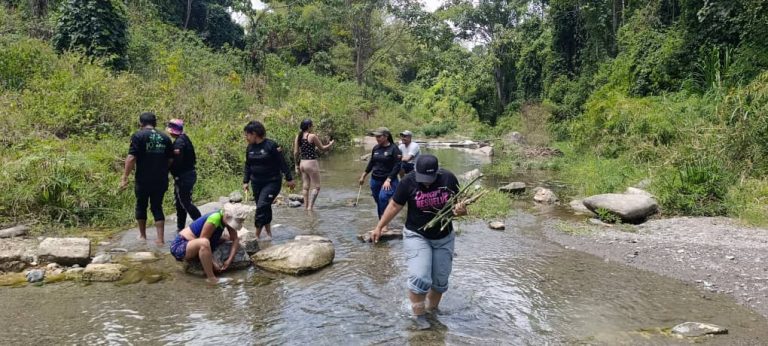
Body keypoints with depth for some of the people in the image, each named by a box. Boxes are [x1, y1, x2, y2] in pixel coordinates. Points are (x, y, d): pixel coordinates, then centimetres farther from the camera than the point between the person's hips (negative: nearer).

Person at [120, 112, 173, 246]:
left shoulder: (138, 136, -7)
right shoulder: (165, 137, 6)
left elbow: (131, 158, -15)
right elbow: (170, 159, 7)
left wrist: (125, 177, -12)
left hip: (143, 180, -3)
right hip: (161, 180, 3)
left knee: (141, 206, 16)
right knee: (157, 207, 9)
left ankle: (142, 235, 28)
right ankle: (160, 238, 1)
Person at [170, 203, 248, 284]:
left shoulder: (227, 218, -6)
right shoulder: (214, 219, -29)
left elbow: (235, 240, -3)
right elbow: (203, 243, -27)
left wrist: (229, 260, -14)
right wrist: (214, 262, -25)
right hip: (180, 246, -8)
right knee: (204, 242, -38)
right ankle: (211, 278, -28)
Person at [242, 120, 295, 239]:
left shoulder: (270, 145, -12)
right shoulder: (250, 148, 6)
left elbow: (282, 163, -9)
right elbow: (247, 166, 15)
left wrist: (289, 179, -8)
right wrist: (245, 181, 9)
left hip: (272, 182, -6)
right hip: (256, 183, 6)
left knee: (262, 206, -15)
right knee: (264, 208, 10)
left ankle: (257, 235, -7)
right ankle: (268, 233, 23)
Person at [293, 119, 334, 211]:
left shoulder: (298, 137, 5)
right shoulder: (312, 136, -13)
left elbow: (295, 152, 7)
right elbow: (322, 148, -4)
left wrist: (297, 165, 16)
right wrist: (330, 144, 15)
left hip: (302, 163, 7)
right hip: (311, 163, -7)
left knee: (305, 187, 13)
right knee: (316, 187, 1)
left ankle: (306, 206, 17)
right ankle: (310, 206, -6)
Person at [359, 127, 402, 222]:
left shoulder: (394, 149, -11)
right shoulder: (376, 148, 5)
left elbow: (397, 166, -13)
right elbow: (371, 163, 17)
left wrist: (388, 180, -20)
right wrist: (363, 176, 21)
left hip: (389, 180, -6)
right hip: (375, 179, 6)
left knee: (383, 197, -26)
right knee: (378, 202, 11)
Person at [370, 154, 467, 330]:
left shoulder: (449, 178, -13)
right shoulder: (408, 182, -18)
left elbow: (459, 202, 1)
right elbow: (395, 206, -6)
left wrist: (461, 209, -22)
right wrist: (379, 227, -2)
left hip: (444, 238, 3)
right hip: (416, 236, -3)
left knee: (440, 280, 13)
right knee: (420, 279, -16)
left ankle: (432, 309, 39)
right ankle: (418, 315, 7)